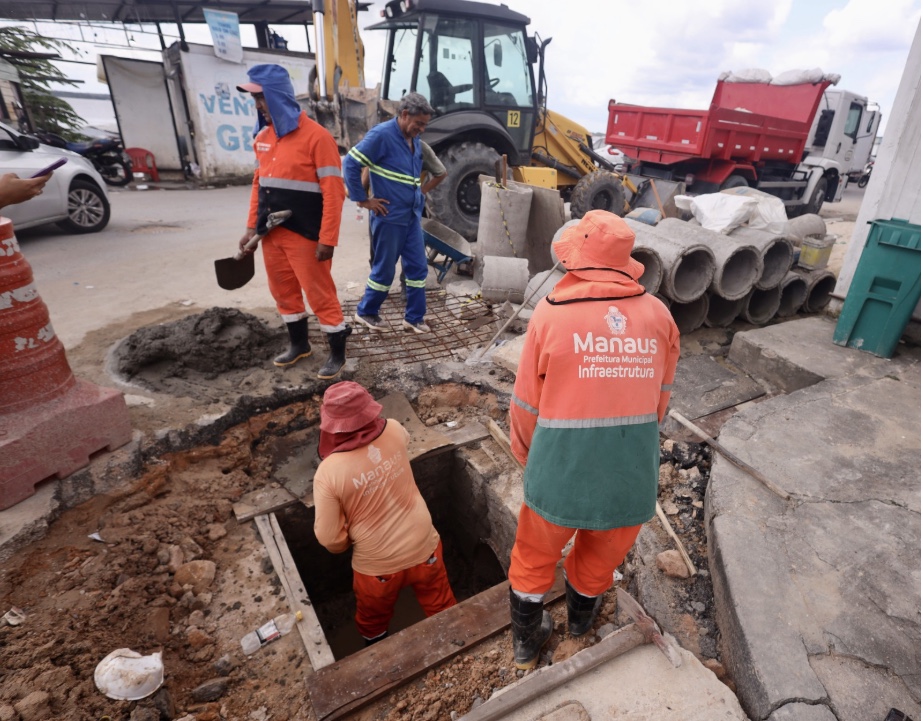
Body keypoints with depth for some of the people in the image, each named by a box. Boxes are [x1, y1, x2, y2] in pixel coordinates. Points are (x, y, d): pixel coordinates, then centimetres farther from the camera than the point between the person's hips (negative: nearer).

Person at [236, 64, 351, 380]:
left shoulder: (316, 136, -12)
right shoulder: (262, 137, 10)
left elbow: (333, 192, -15)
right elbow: (259, 183, 18)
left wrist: (327, 239, -19)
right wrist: (252, 226, 13)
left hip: (305, 234, -7)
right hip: (272, 233, 7)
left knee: (320, 294, 0)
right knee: (284, 292, 15)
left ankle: (337, 353, 14)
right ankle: (299, 343, 33)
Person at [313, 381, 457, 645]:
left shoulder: (328, 472, -25)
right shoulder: (394, 432, -16)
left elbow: (330, 539, -16)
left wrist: (347, 542, 7)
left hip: (377, 564, -2)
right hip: (424, 547, 2)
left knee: (373, 625, 30)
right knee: (443, 609, 27)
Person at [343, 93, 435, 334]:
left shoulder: (414, 138, 11)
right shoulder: (382, 135, -14)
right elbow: (350, 164, -17)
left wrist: (417, 197, 15)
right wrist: (362, 199, -14)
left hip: (412, 215, 7)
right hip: (389, 216, -7)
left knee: (417, 266, 7)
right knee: (385, 269, 3)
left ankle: (414, 317, 17)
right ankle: (365, 312, 22)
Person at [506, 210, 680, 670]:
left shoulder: (551, 313, -13)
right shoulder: (658, 315, -4)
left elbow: (526, 403, -6)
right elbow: (660, 397, 5)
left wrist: (525, 454, 13)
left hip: (562, 463, -2)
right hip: (632, 468, 3)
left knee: (536, 553, 22)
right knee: (604, 550, 28)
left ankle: (526, 641, 41)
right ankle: (582, 614, 55)